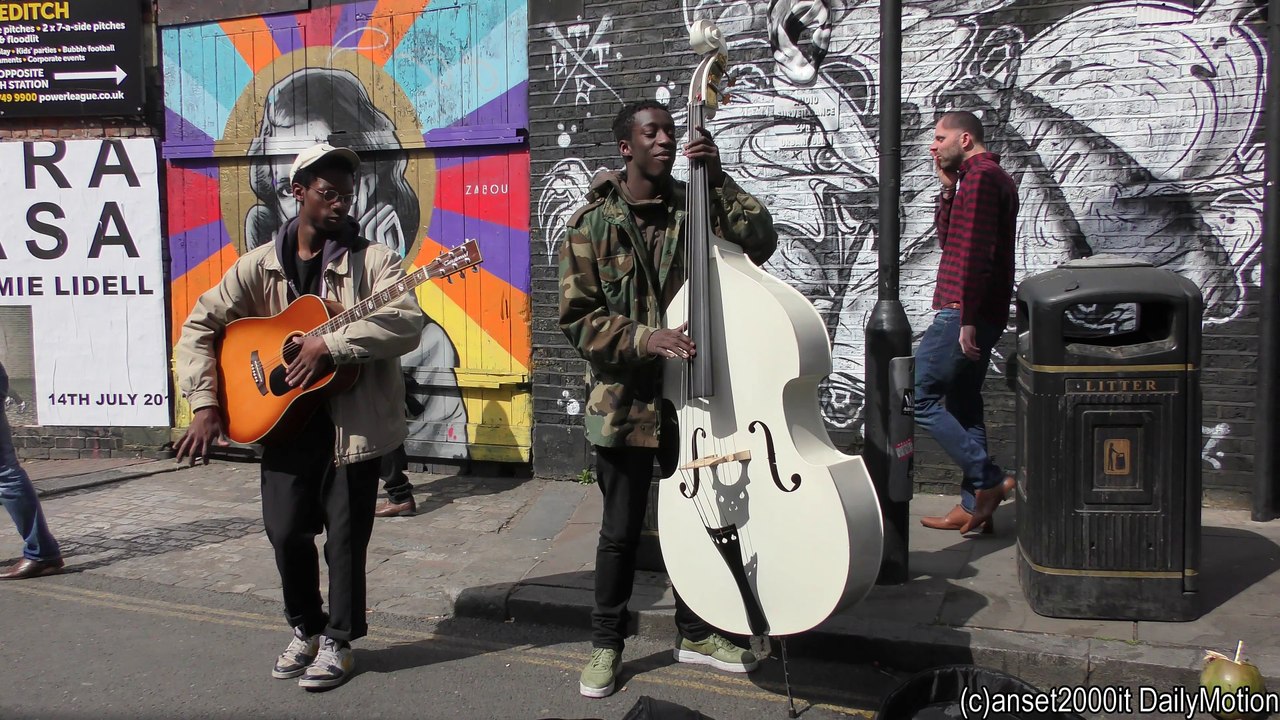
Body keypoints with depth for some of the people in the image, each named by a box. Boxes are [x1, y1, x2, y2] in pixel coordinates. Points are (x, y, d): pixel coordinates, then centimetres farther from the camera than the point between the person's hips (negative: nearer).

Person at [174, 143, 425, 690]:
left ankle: (339, 641, 24)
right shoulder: (261, 265, 4)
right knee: (285, 531, 7)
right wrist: (205, 404, -6)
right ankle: (305, 628, 32)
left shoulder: (372, 259, -6)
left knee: (345, 536, 4)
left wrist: (330, 344, -28)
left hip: (354, 420, -3)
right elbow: (199, 326, 5)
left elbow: (409, 323, -22)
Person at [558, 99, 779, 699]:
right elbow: (577, 317, -8)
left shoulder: (694, 208, 2)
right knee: (621, 530, 8)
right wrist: (645, 339, -22)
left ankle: (694, 634, 35)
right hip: (625, 400, -3)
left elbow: (762, 243, -10)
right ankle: (606, 644, 27)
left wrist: (718, 180, -16)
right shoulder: (593, 223, -5)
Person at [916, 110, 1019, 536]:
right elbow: (948, 238, 22)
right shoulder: (992, 177, 21)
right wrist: (948, 187, 12)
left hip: (963, 313, -11)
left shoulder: (981, 177, -12)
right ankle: (974, 505, 17)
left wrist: (967, 319, -24)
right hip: (980, 316, 11)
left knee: (918, 397, -7)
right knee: (962, 404, 13)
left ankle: (989, 480, -6)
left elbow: (976, 252, -21)